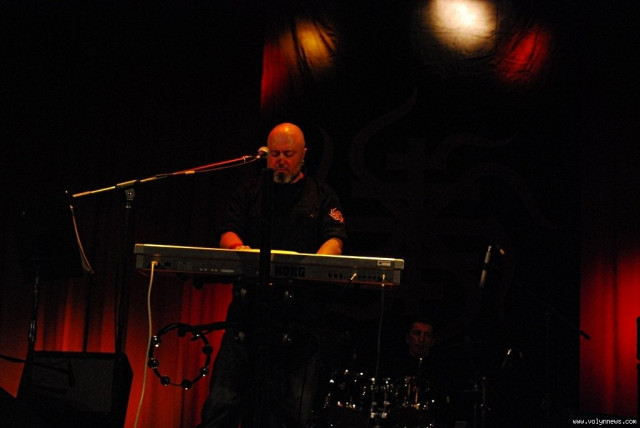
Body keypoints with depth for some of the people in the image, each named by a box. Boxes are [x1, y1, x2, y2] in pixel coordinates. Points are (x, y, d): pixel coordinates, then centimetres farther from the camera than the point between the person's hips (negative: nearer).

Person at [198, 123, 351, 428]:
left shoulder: (322, 197, 14)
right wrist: (240, 248, -20)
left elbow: (335, 240, -1)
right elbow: (228, 234, 6)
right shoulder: (249, 192, 18)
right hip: (249, 308, 1)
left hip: (302, 314, -1)